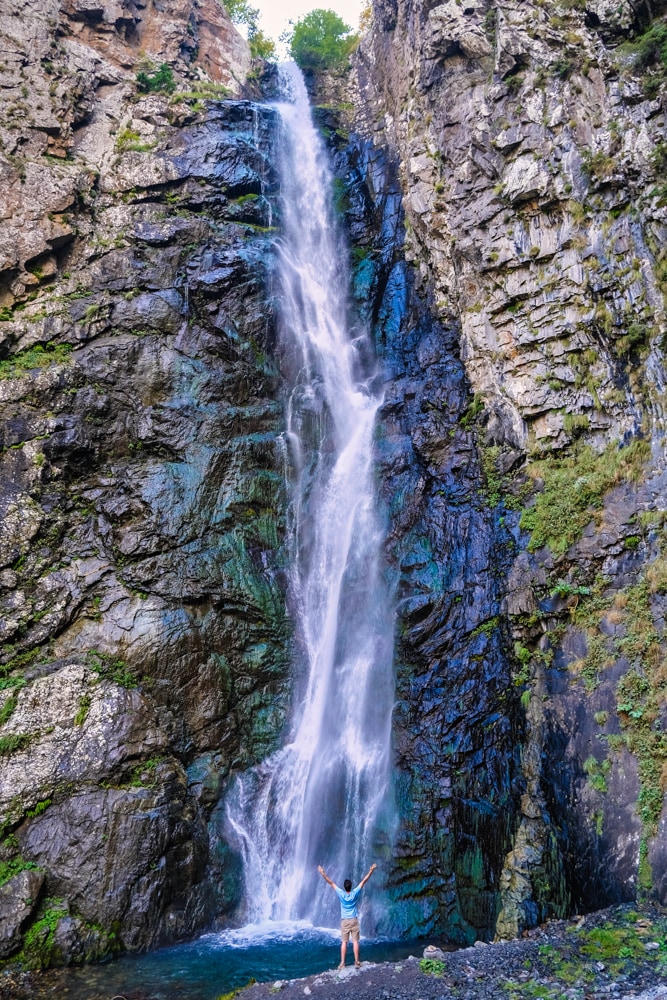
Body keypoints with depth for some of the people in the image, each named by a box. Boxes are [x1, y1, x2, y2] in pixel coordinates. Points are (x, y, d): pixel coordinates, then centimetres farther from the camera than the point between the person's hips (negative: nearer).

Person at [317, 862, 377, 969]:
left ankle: (342, 963, 0)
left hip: (344, 921, 0)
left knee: (344, 942, 2)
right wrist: (371, 871, -2)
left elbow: (331, 883, -9)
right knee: (355, 941, 4)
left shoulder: (341, 894, -11)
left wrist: (323, 873, -6)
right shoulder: (355, 893, -9)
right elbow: (364, 881, -6)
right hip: (354, 920, 0)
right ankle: (357, 962, 3)